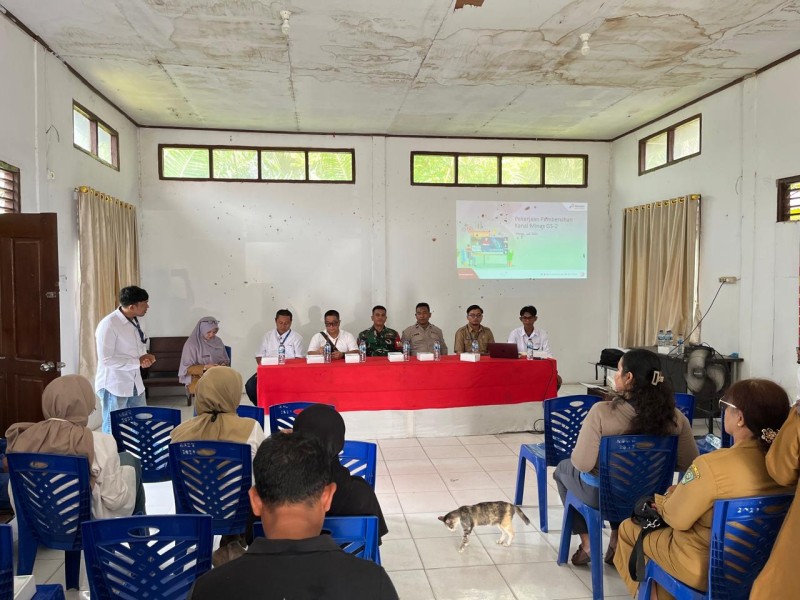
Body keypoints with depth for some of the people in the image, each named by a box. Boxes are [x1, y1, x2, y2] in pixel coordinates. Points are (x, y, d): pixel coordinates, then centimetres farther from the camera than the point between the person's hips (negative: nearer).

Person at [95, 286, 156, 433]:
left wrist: (145, 357, -7)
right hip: (114, 386, -7)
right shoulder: (108, 325, -21)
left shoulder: (135, 321, 4)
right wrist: (138, 361, -20)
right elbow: (106, 360, -24)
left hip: (135, 384, 7)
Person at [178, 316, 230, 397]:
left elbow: (226, 360, 18)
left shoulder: (218, 341, 9)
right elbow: (187, 368, -6)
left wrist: (223, 365, -6)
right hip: (197, 377, -4)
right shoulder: (192, 343, -6)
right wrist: (205, 367, -19)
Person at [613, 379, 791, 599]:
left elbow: (676, 518, -17)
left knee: (628, 528, 15)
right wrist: (682, 492, 7)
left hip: (705, 568, -6)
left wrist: (666, 498, 3)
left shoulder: (712, 465, -30)